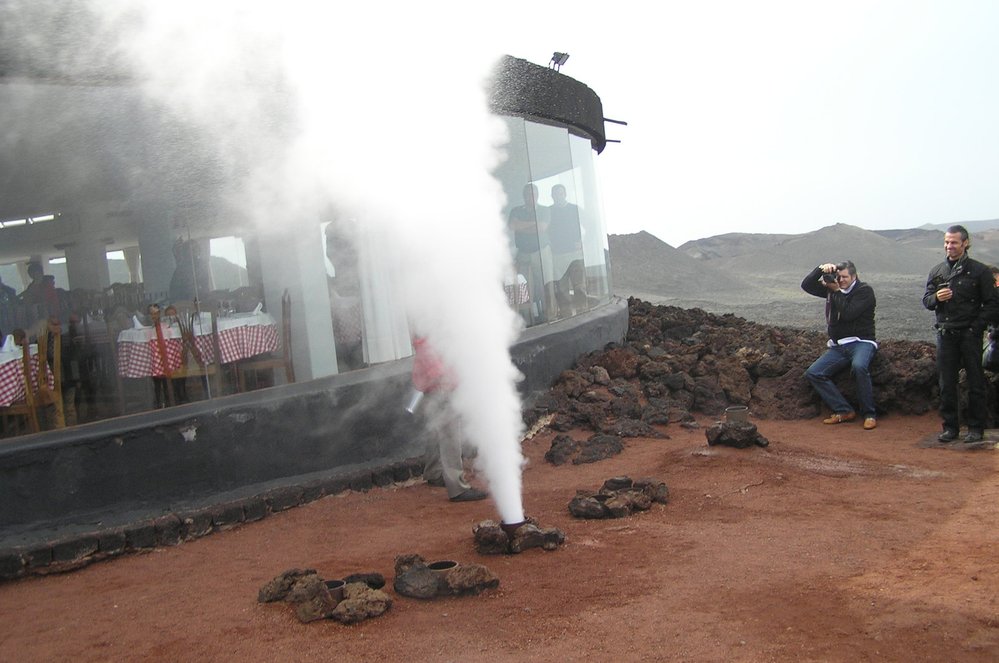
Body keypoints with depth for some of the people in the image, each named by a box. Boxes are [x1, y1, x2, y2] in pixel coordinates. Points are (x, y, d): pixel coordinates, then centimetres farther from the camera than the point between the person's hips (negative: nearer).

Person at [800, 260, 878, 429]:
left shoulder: (864, 291, -3)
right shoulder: (833, 288, 14)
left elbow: (848, 313, -17)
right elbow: (806, 285, 9)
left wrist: (836, 291, -11)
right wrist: (821, 269, -5)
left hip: (861, 342, -6)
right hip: (838, 346, 6)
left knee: (859, 366, -38)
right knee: (813, 373, -12)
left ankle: (869, 414, -24)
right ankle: (844, 411, -12)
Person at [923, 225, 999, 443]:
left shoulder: (979, 271, -1)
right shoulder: (936, 272, 11)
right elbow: (925, 300, 13)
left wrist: (977, 325, -12)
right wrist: (936, 298, -9)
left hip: (970, 335, -3)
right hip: (945, 335, 3)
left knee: (975, 383, 2)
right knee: (946, 384, 6)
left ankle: (976, 427, 11)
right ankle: (950, 427, 15)